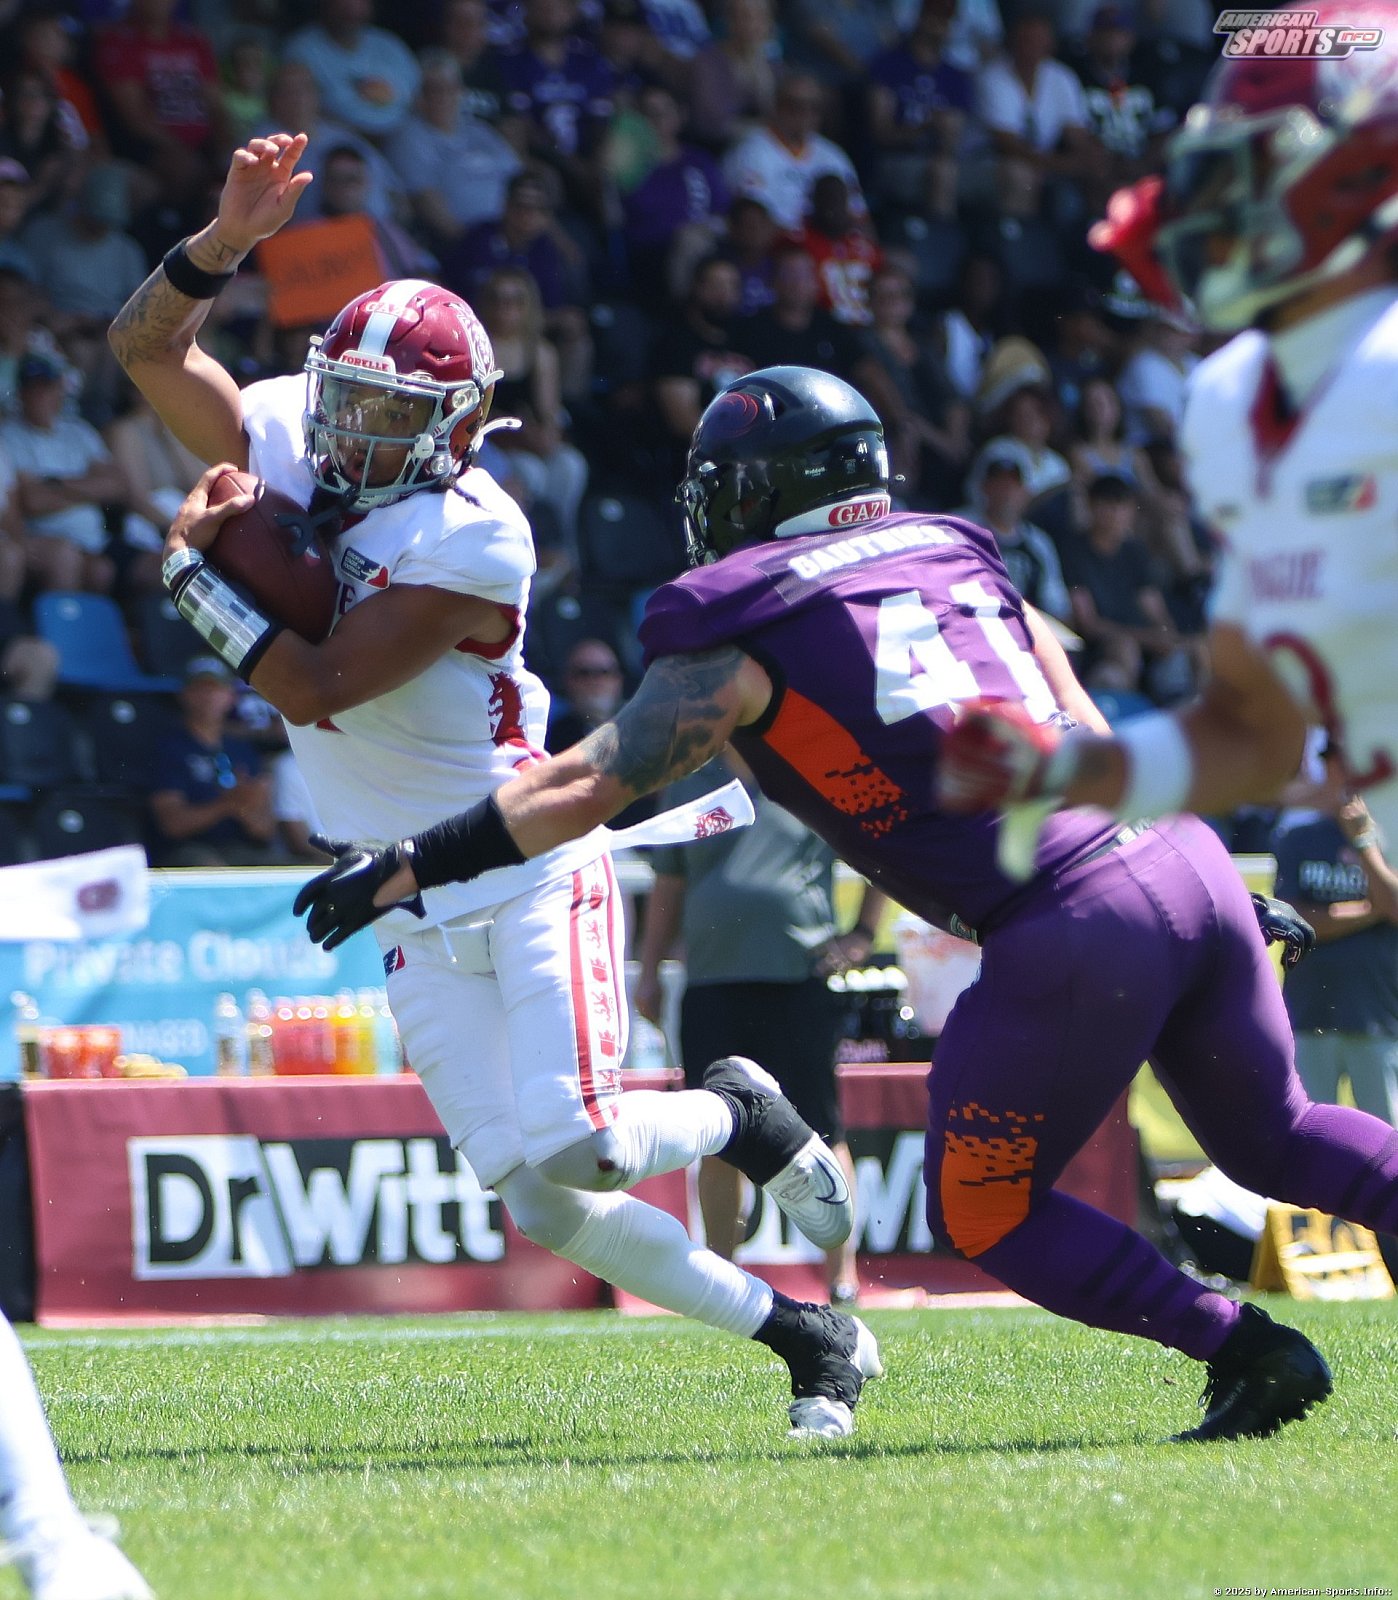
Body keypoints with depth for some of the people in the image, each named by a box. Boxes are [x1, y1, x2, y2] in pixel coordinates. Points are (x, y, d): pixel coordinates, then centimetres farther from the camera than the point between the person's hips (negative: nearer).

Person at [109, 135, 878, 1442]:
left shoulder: (468, 540, -20)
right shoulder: (283, 441, 1)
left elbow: (315, 687, -24)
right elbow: (146, 347, 0)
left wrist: (194, 575, -14)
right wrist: (230, 237, -15)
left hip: (528, 870, -6)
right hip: (422, 916, 6)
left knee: (572, 1145, -20)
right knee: (538, 1202, -1)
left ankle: (735, 1115, 14)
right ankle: (799, 1334, 11)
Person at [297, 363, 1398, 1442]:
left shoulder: (742, 636, 4)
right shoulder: (961, 561, 22)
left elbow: (585, 788, 3)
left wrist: (410, 866, 10)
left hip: (1070, 934, -6)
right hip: (1184, 856, 6)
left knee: (986, 1218, 12)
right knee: (1273, 1141, 25)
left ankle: (1247, 1351, 2)